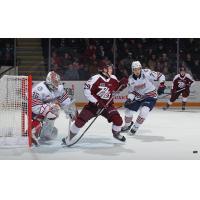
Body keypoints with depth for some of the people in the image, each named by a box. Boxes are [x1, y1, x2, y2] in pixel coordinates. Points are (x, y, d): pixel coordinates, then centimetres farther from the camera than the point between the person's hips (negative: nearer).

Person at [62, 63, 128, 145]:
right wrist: (97, 102, -25)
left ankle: (116, 133, 23)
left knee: (118, 120, -9)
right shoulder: (96, 78, -22)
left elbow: (117, 88, 14)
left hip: (107, 104, 4)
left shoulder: (113, 79, -4)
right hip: (94, 104, -4)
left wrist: (122, 84, -9)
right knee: (80, 120, -9)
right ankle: (70, 137, 12)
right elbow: (86, 91, -22)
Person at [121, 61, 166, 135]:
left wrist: (162, 85, -27)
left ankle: (135, 127, -6)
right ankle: (127, 125, 34)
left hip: (150, 96, -5)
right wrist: (129, 99, -17)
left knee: (144, 111, -27)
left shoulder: (147, 73, -21)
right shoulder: (131, 79, -6)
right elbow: (131, 91, 0)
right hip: (138, 97, 5)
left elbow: (160, 76, -14)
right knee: (128, 110, 4)